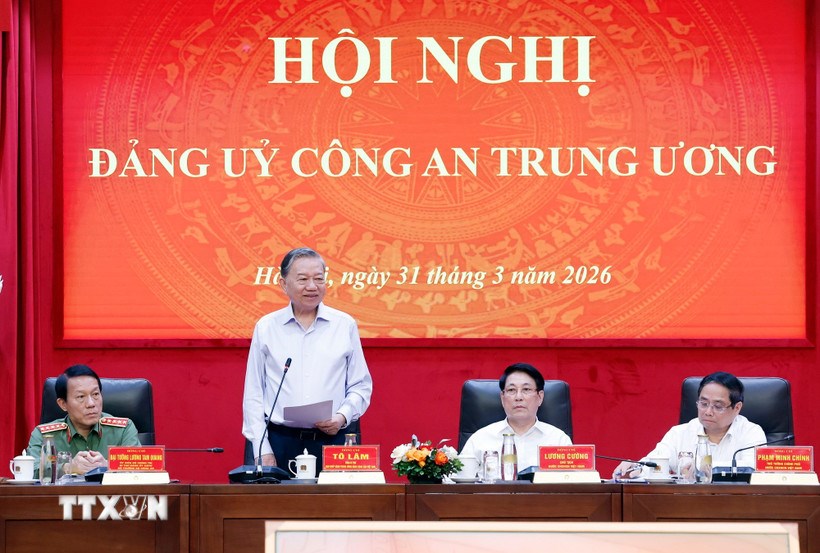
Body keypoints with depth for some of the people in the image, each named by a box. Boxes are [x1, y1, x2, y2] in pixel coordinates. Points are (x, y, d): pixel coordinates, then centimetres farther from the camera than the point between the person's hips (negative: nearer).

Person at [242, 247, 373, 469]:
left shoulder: (345, 325, 8)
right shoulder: (266, 328, 7)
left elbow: (361, 386, 11)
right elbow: (253, 395, 7)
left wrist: (343, 416, -7)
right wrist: (262, 450, 0)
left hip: (330, 441, 0)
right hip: (280, 442, 0)